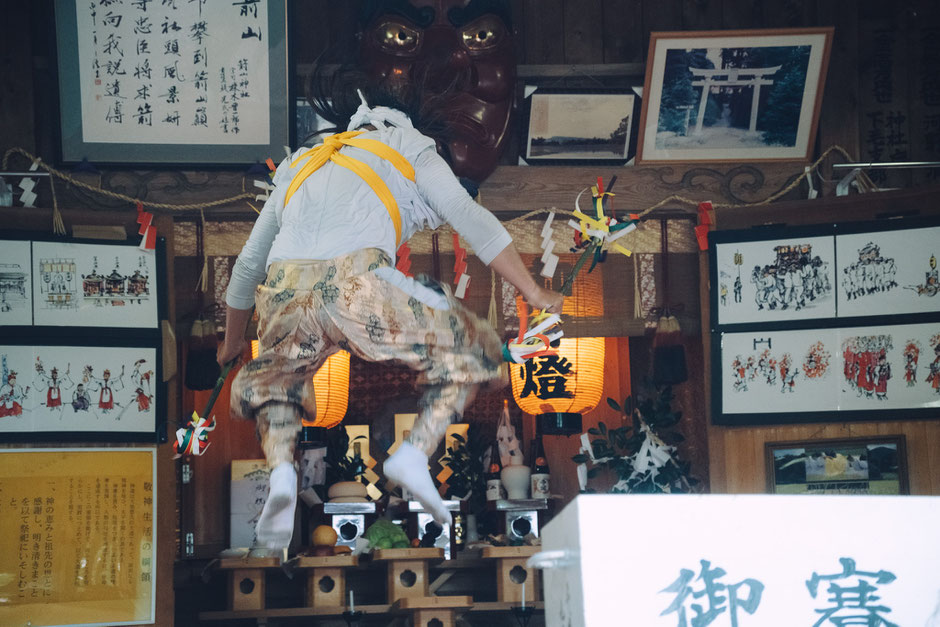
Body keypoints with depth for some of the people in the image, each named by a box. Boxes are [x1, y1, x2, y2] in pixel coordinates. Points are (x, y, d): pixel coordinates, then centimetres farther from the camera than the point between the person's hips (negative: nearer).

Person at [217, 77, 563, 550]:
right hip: (358, 285, -4)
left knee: (269, 384, 32)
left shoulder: (297, 169, 38)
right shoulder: (409, 152, 27)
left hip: (284, 295, 4)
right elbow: (473, 220, 18)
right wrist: (534, 293, 25)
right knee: (472, 352, 15)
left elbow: (246, 267, 43)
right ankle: (415, 453, -4)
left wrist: (231, 344, 56)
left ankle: (281, 471, 3)